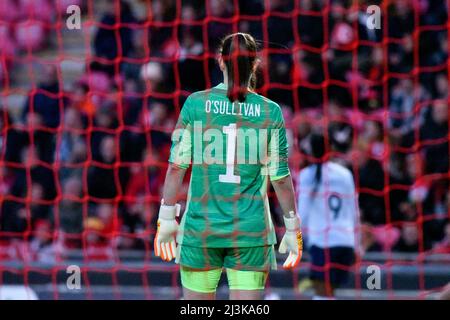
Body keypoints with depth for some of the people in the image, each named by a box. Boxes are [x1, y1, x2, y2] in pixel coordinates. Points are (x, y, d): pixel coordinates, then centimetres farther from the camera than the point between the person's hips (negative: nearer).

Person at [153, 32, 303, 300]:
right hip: (251, 230, 0)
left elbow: (177, 165, -4)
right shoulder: (270, 112, -2)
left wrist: (167, 218, 3)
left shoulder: (196, 104, -3)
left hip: (201, 228, 0)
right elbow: (281, 177, -1)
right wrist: (293, 230, 7)